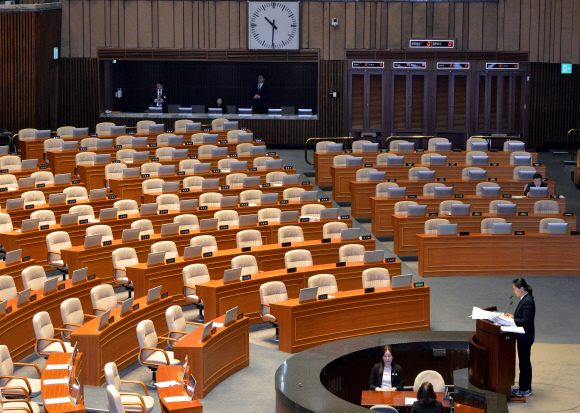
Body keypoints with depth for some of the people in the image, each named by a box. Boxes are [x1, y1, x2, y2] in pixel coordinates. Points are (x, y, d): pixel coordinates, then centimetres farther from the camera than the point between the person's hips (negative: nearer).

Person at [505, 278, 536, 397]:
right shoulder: (525, 299, 9)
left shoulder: (527, 302, -23)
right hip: (524, 337, 10)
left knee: (524, 362, -1)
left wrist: (512, 320, -19)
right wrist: (513, 317, 6)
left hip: (525, 338, -10)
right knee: (524, 362, 17)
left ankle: (525, 389, 8)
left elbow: (526, 321, -26)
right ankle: (525, 387, 27)